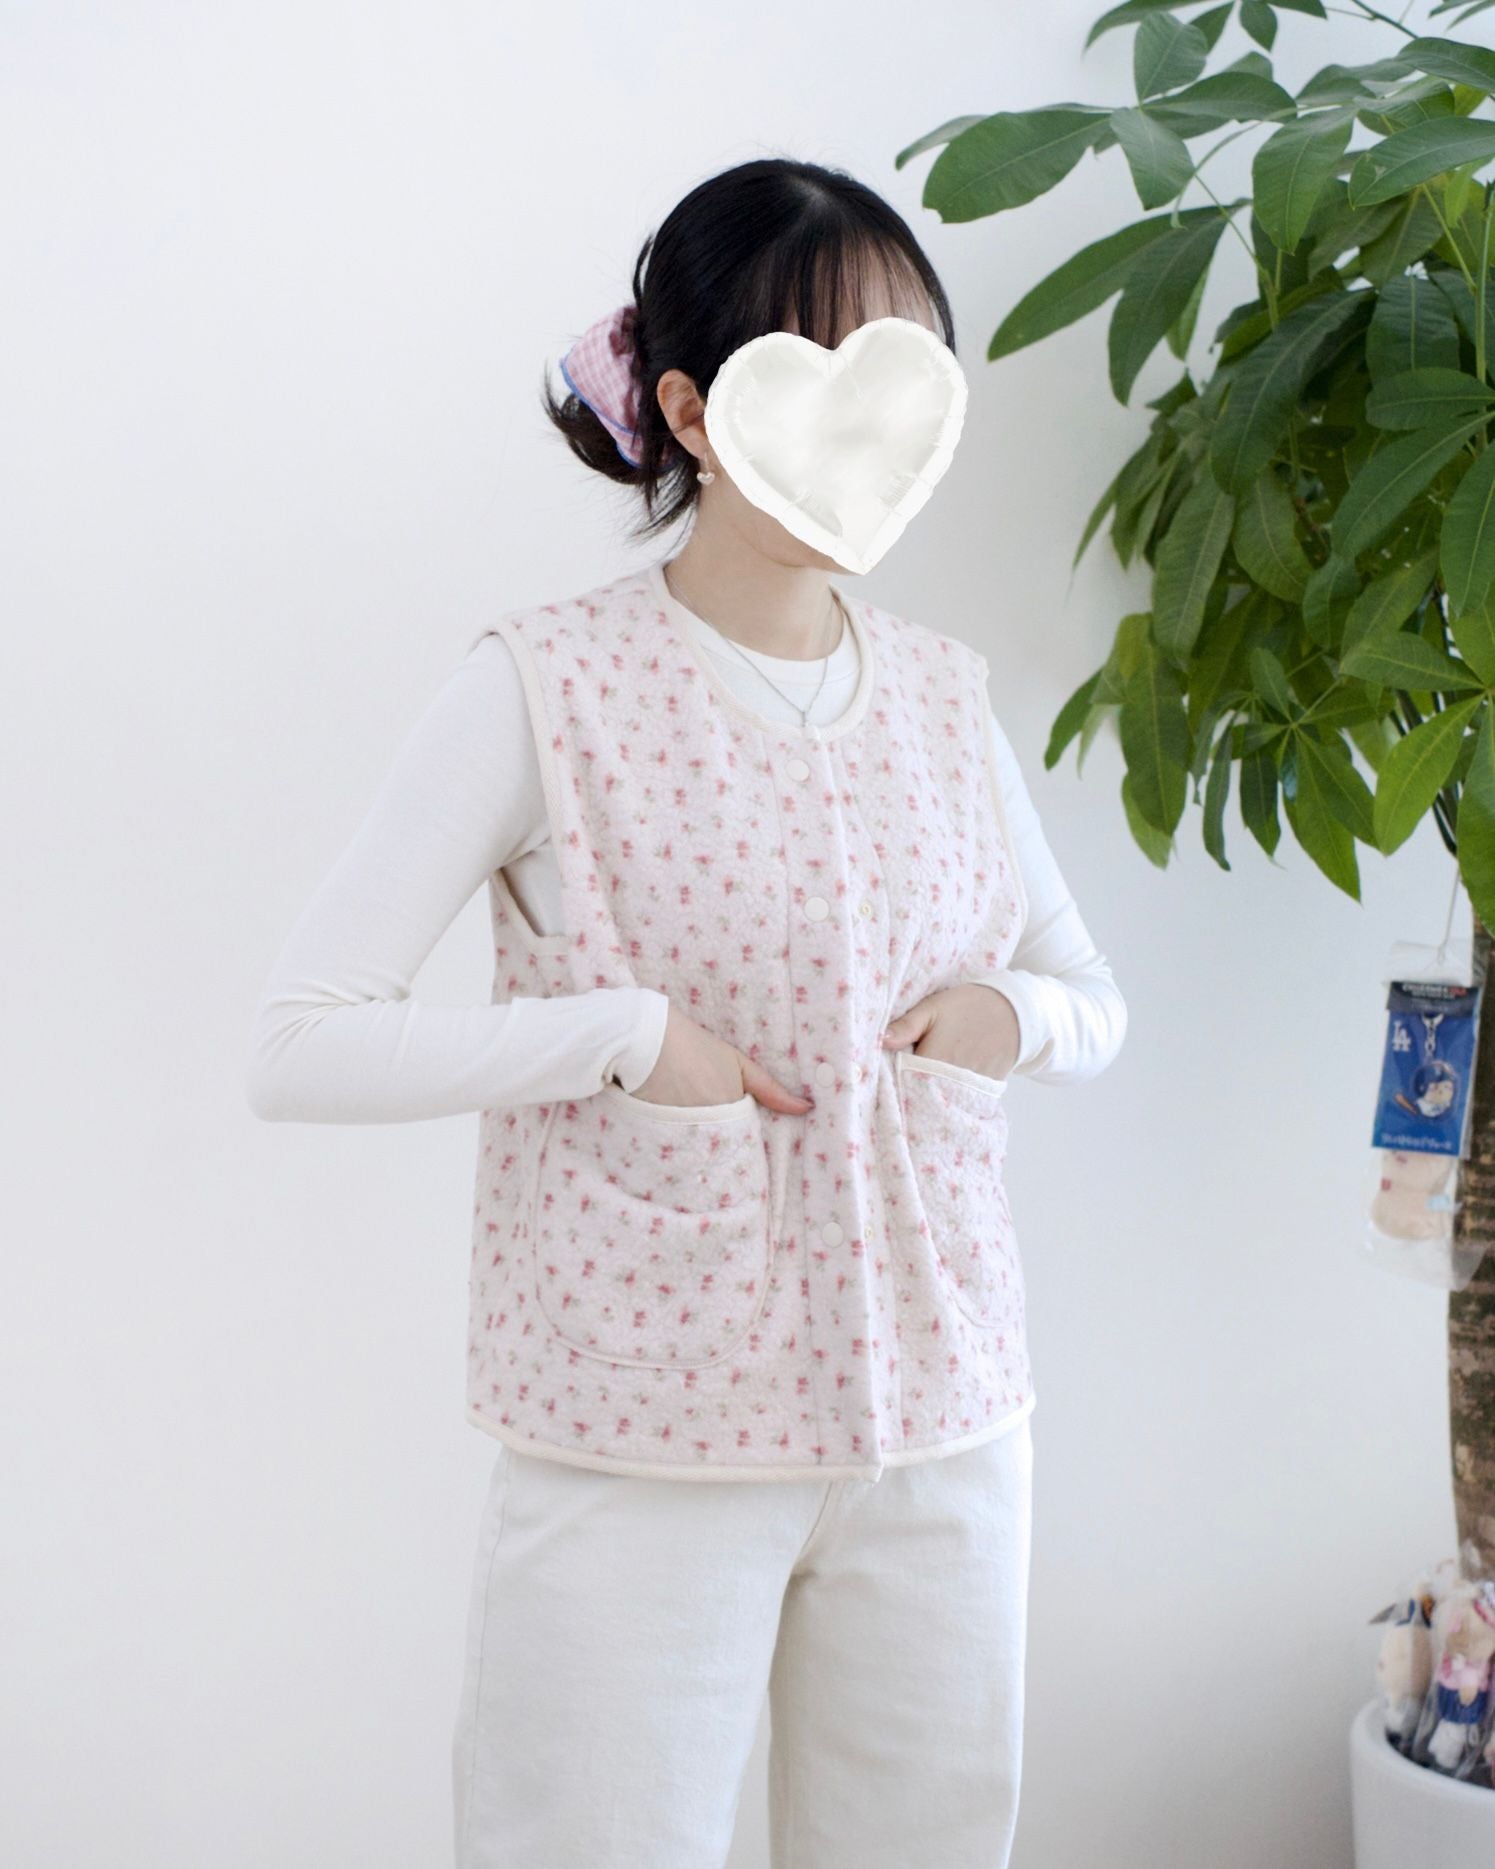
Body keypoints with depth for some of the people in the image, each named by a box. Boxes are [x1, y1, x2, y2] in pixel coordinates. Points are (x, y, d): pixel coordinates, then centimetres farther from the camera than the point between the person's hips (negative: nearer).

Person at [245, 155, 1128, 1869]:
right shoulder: (548, 687, -9)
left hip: (942, 1424, 5)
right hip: (643, 1446, -5)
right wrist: (622, 1034, -19)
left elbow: (1095, 1008, 18)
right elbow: (299, 1044, -12)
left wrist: (1013, 1011, -4)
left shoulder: (943, 690, 7)